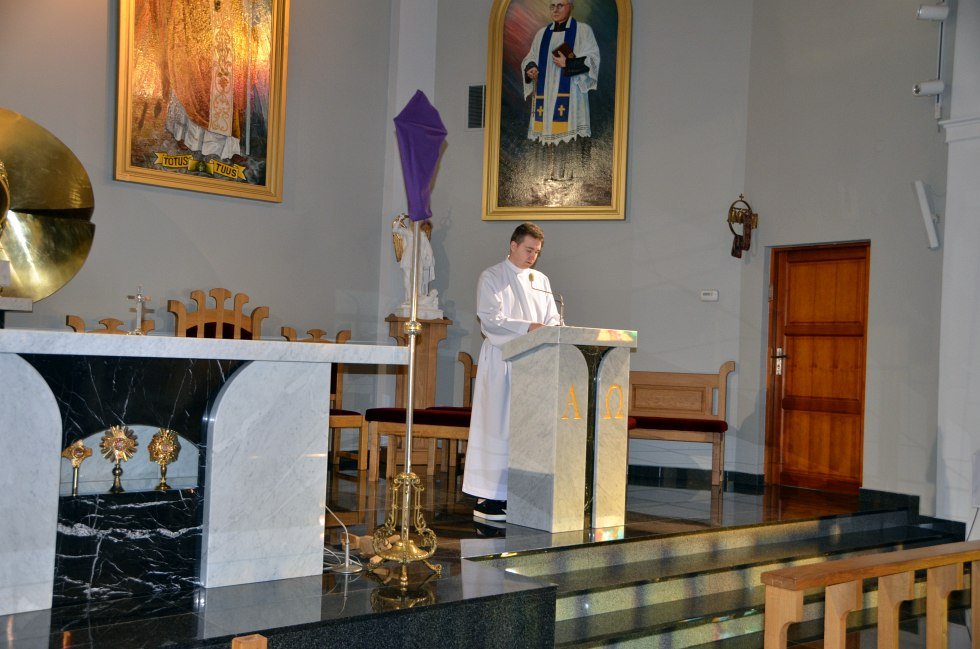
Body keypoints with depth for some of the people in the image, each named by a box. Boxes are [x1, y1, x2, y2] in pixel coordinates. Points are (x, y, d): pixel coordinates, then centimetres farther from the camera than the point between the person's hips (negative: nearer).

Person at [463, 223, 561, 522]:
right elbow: (491, 319, -11)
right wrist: (528, 327, -22)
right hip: (501, 362, -6)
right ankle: (486, 497, -4)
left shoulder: (541, 281, 18)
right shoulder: (491, 278, 0)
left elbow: (552, 318, 15)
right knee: (496, 426, -7)